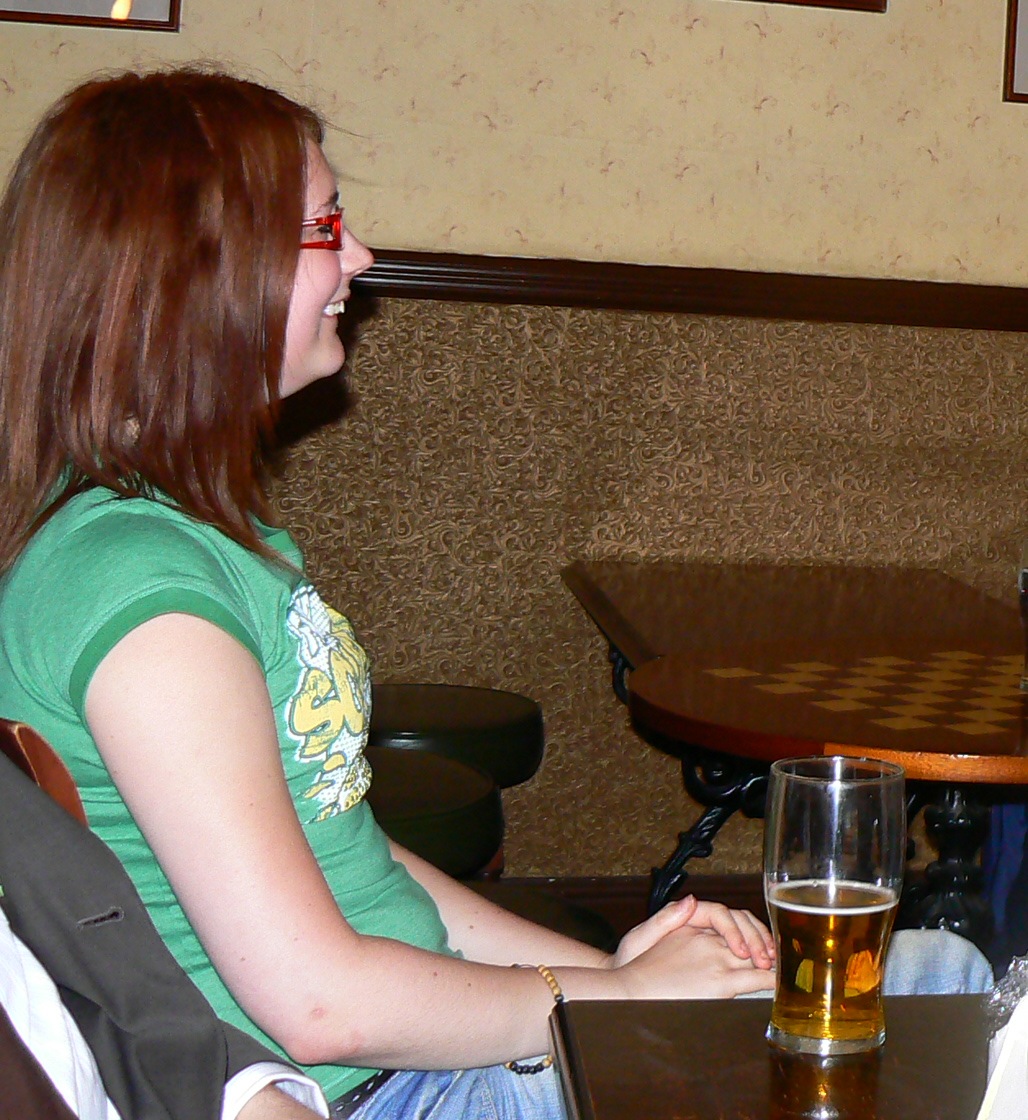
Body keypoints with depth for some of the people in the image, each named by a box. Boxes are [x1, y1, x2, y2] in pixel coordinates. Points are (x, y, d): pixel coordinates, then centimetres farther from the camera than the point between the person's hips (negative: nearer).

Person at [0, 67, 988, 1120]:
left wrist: (600, 959, 3)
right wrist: (616, 995, -11)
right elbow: (318, 1001, -25)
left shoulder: (203, 524, 9)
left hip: (405, 1030, 9)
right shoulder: (134, 575, -23)